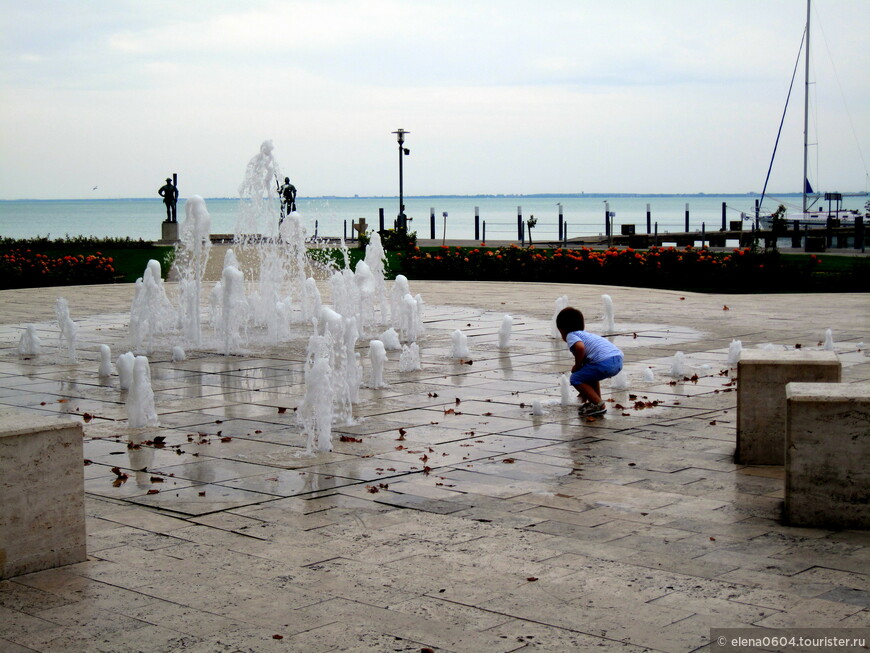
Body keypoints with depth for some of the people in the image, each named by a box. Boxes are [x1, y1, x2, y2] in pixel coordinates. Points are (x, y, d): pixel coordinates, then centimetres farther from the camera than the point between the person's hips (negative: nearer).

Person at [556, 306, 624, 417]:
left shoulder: (571, 335, 8)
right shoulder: (587, 335, 35)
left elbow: (580, 347, -18)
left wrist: (577, 366, 1)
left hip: (605, 361, -9)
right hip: (618, 359, 9)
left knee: (575, 379, 5)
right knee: (589, 375, 33)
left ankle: (598, 405, 2)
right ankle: (595, 402, 30)